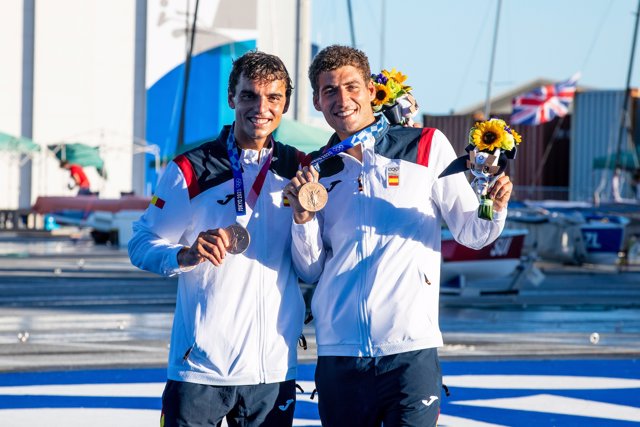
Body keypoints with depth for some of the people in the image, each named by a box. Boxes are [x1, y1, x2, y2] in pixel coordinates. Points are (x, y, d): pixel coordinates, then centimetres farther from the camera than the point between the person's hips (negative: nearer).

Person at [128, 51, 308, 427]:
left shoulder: (299, 170, 8)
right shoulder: (189, 170, -2)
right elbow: (142, 246, -1)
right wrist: (186, 255, -20)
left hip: (275, 367, 3)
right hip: (200, 367, -3)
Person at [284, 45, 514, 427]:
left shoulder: (426, 146, 5)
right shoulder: (317, 170, 13)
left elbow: (471, 232, 7)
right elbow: (311, 270, 13)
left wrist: (494, 209, -14)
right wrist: (303, 218, -4)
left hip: (410, 349, -3)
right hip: (338, 350, 3)